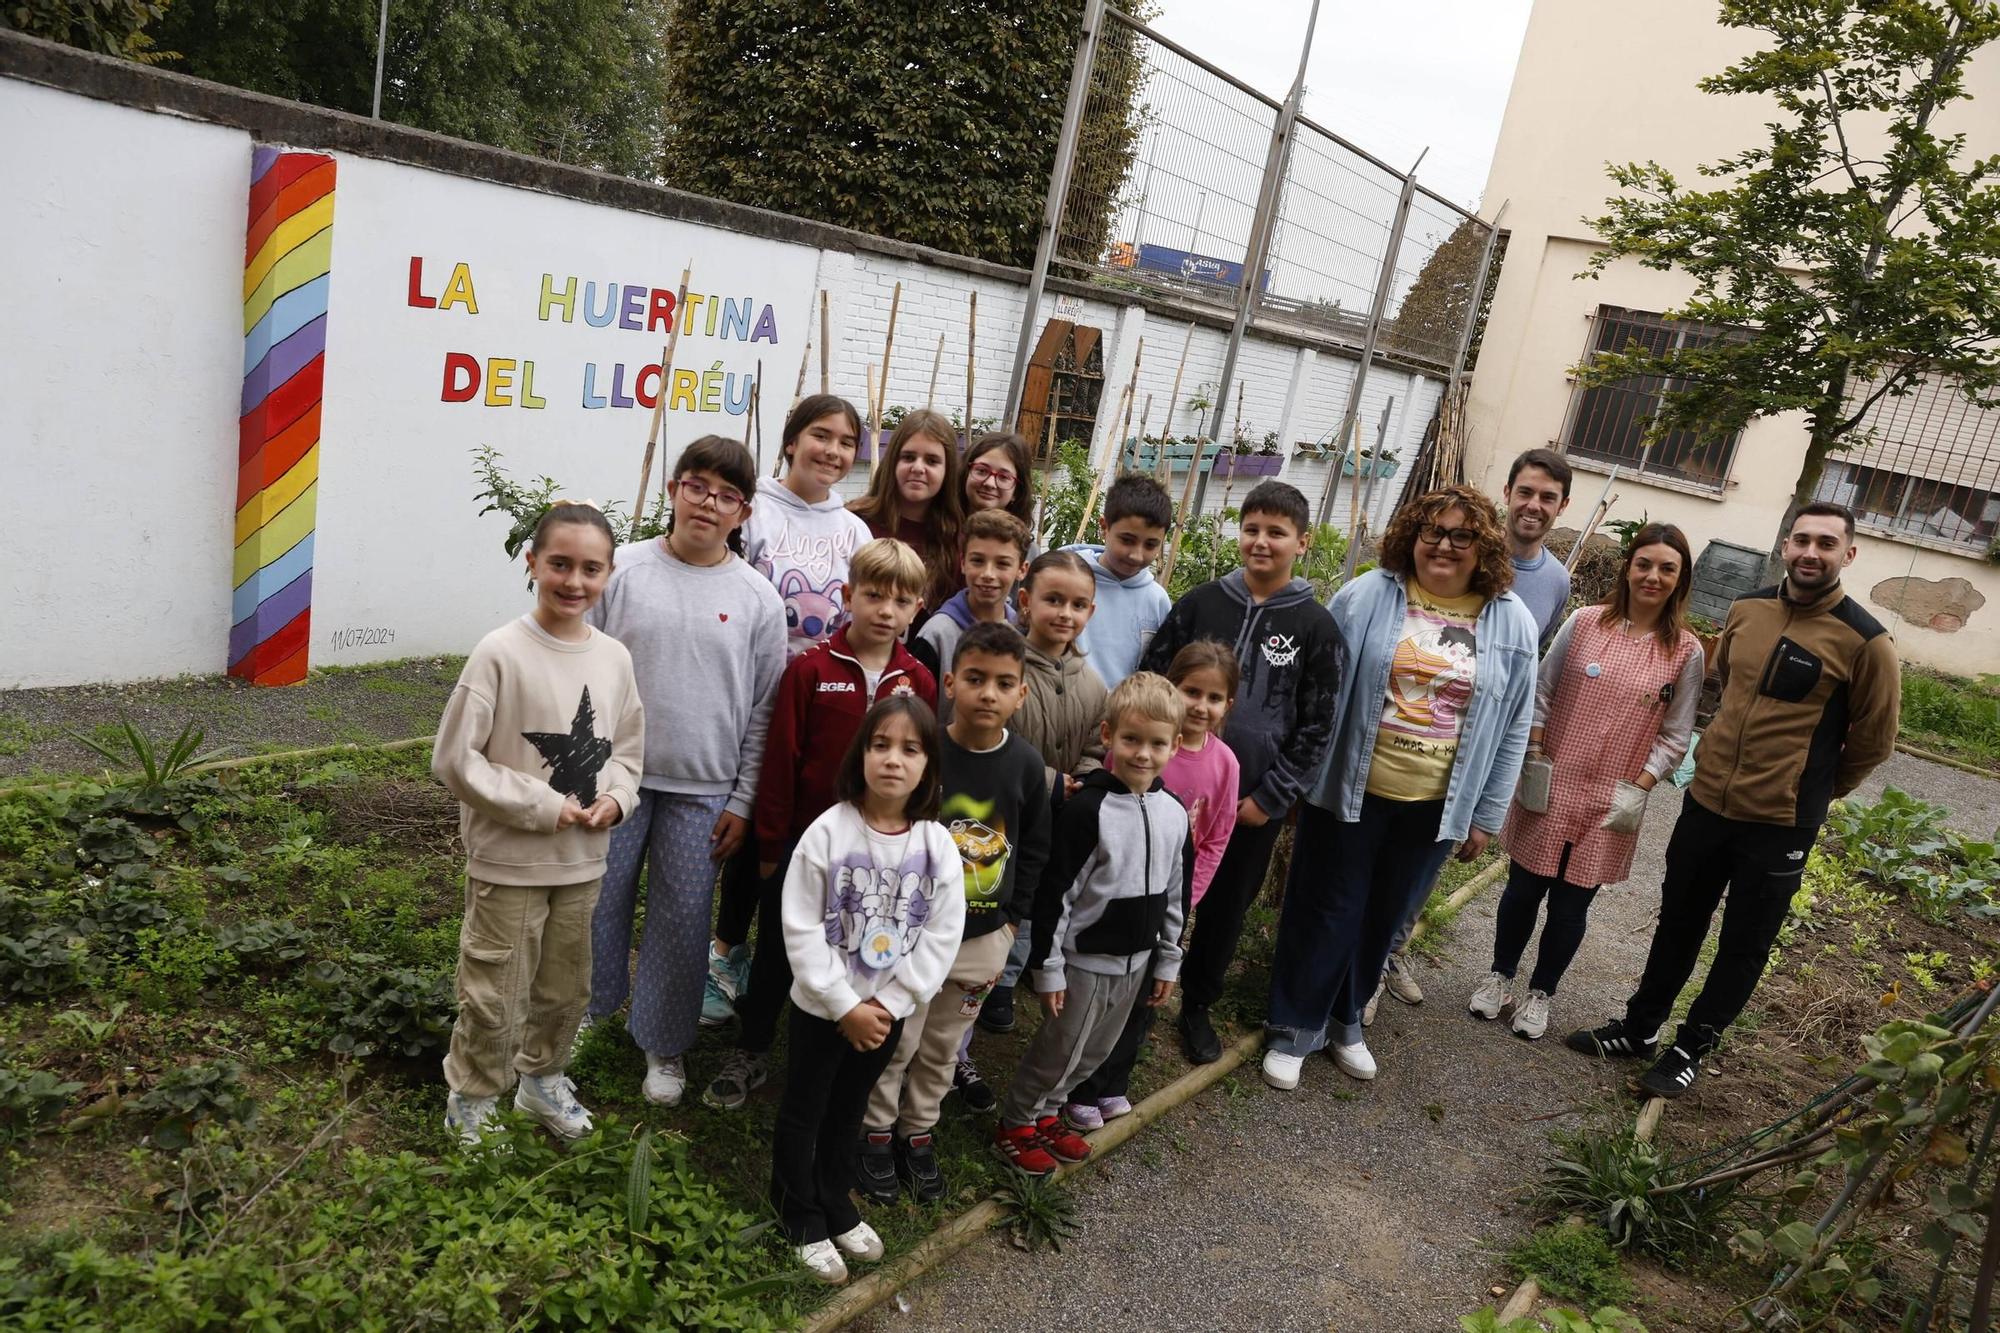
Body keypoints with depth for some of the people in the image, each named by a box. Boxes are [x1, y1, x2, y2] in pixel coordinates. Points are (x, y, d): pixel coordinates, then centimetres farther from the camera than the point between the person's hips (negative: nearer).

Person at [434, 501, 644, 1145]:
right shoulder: (500, 652, -16)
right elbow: (454, 759, -15)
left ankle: (542, 1078, 44)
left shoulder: (614, 657, 0)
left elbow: (627, 749, 11)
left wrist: (615, 797, -9)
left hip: (583, 860, 5)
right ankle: (471, 1103, 30)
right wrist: (543, 807, -18)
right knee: (494, 999, 7)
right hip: (509, 859, -5)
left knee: (565, 988, 21)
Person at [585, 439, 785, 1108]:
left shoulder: (759, 599, -2)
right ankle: (587, 1012, 39)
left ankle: (664, 1043, 29)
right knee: (598, 903, 13)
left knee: (682, 920, 8)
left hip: (703, 789, 0)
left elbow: (764, 710, 2)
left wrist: (742, 803, 0)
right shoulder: (623, 570, -3)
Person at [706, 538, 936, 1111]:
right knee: (776, 953, 14)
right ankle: (750, 1053, 33)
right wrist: (770, 844, -6)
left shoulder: (920, 682, -3)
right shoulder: (811, 669, -9)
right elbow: (781, 760, -7)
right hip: (803, 844, -2)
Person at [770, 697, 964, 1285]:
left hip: (887, 1013, 3)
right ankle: (802, 1220, 33)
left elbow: (941, 937, -7)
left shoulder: (938, 845, -10)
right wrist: (845, 1005, -17)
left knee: (848, 1112, 22)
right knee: (803, 1114, 14)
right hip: (821, 1007, -3)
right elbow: (801, 927, -17)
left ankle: (836, 1207, 42)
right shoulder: (829, 831, -18)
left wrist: (889, 1004, -13)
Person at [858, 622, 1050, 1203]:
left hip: (984, 938, 3)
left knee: (942, 1049, 19)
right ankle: (877, 1132, 33)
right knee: (896, 1044, 10)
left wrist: (1012, 919, 5)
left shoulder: (1026, 764, -6)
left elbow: (1033, 849, 6)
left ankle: (918, 1134, 38)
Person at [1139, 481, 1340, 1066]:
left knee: (1227, 908, 14)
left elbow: (1315, 727, -1)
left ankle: (1197, 1005, 34)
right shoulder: (1200, 603, 0)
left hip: (1253, 802, 0)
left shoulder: (1315, 627, -3)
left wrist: (1271, 797, -6)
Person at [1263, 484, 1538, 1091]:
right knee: (1325, 912, 8)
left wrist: (1486, 815, 5)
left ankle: (1344, 1018, 37)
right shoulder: (1366, 596, -8)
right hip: (1349, 790, -2)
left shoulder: (1513, 623, -2)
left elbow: (1513, 729, 4)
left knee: (1383, 918, 17)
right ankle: (1296, 1027, 25)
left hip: (1435, 807, 2)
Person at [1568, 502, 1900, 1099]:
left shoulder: (1865, 642, -14)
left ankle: (1691, 1049, 29)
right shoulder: (1746, 610, -1)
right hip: (1706, 801, 4)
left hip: (1780, 825, -4)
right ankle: (1640, 1028, 34)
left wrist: (1809, 792, 7)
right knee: (1678, 922, 18)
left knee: (1743, 946, 12)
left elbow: (1872, 741, -3)